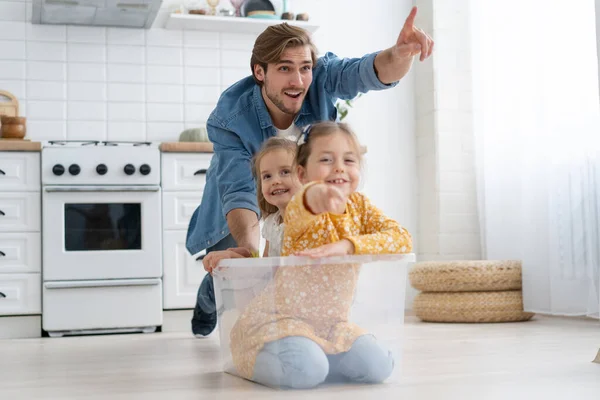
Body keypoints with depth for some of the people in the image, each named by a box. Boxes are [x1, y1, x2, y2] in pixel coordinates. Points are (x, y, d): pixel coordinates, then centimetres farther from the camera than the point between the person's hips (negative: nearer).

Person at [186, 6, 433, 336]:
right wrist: (250, 250, -63)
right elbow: (238, 193, -45)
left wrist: (401, 54, -74)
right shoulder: (229, 119, -38)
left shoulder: (321, 80, -33)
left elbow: (369, 72, -50)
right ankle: (207, 305, 42)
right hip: (246, 186, -2)